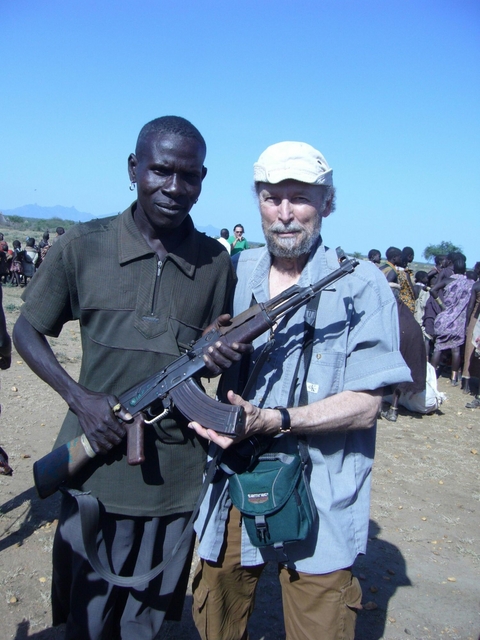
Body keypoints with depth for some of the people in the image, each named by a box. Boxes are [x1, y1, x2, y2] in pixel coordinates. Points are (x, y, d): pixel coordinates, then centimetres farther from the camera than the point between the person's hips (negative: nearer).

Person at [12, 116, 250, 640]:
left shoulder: (216, 262, 0)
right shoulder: (82, 247, -5)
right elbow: (26, 332, 3)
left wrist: (223, 356, -14)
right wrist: (80, 398, -12)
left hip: (177, 475, 1)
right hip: (97, 465, -1)